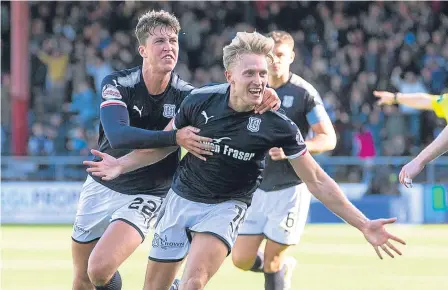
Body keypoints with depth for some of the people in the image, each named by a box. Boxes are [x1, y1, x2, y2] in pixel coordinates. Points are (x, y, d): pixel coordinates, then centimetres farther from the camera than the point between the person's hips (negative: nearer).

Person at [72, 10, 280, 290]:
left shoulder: (187, 96, -14)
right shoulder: (117, 84, -17)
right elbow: (117, 136, -32)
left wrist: (261, 101, -40)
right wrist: (175, 137, -44)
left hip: (146, 195, -2)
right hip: (102, 186, 2)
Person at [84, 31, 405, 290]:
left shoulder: (278, 125, -19)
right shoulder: (199, 101, -15)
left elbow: (317, 181, -13)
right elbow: (165, 144, 4)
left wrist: (363, 224, -17)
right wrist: (122, 164, -7)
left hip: (226, 207, -2)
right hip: (181, 198, 2)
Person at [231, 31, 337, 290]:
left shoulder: (304, 93, -8)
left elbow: (328, 139, -11)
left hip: (290, 187, -5)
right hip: (257, 186, 5)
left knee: (271, 263, -6)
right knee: (242, 259, 2)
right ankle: (284, 267, 32)